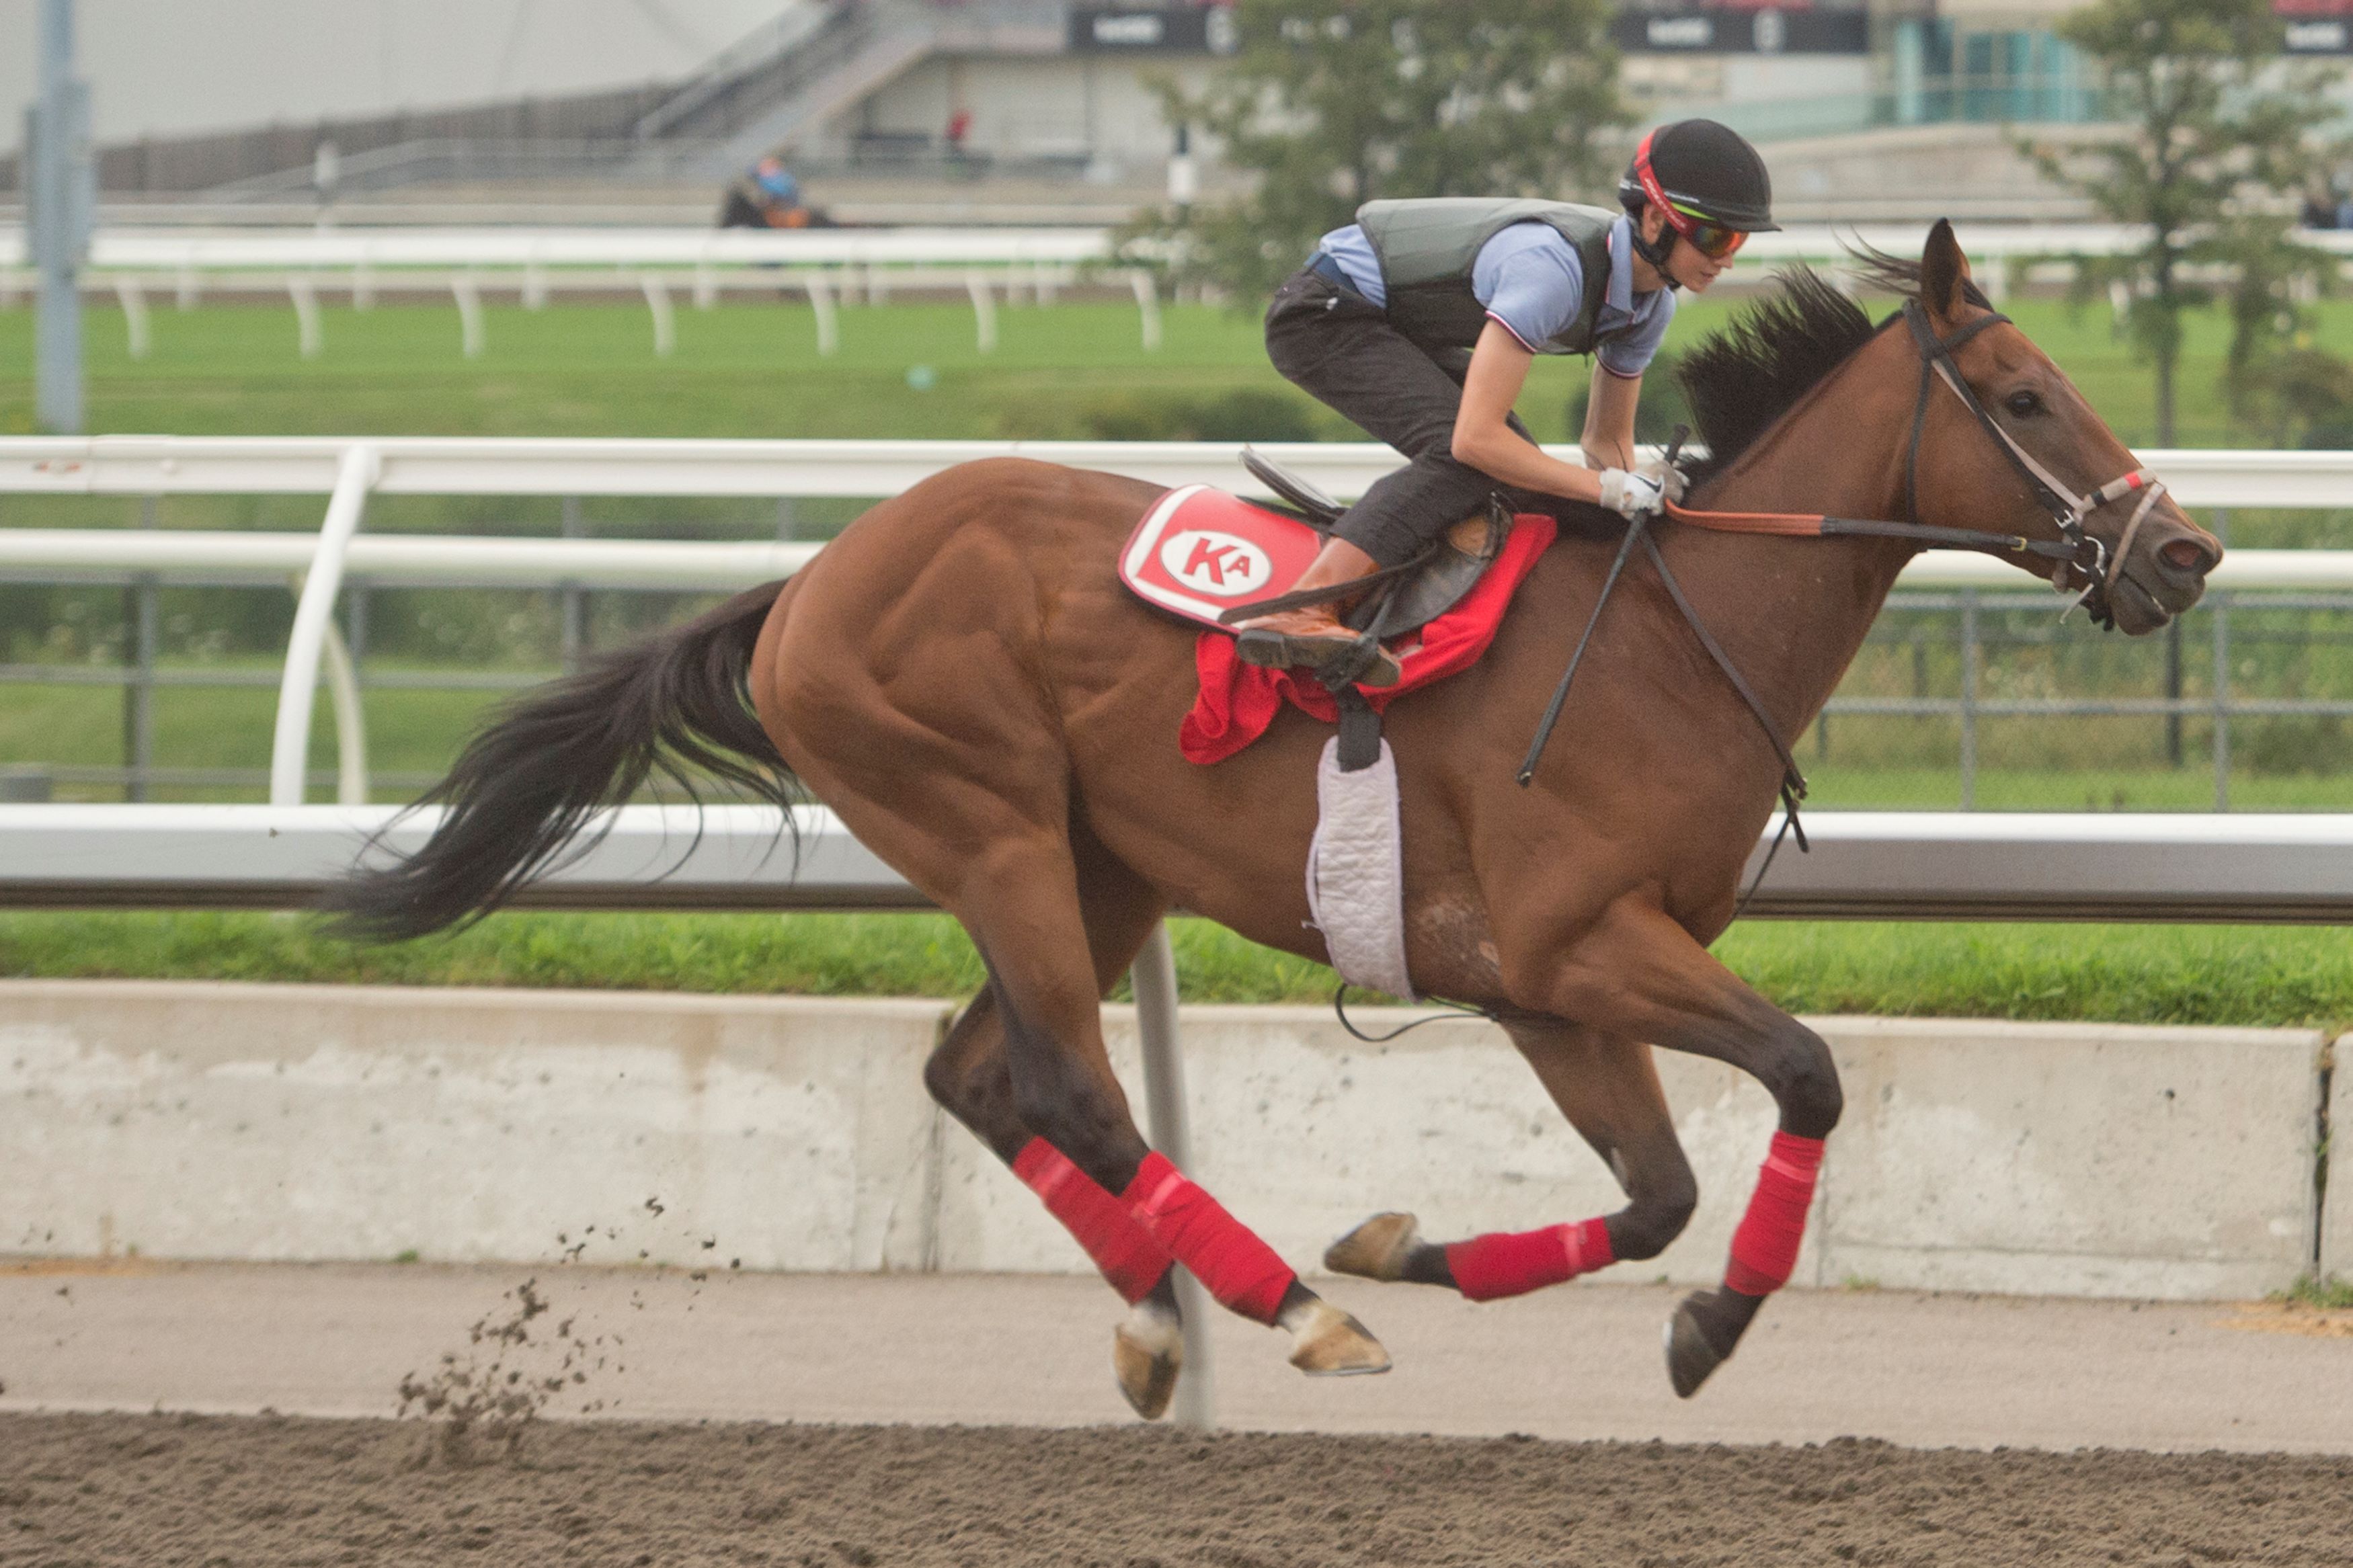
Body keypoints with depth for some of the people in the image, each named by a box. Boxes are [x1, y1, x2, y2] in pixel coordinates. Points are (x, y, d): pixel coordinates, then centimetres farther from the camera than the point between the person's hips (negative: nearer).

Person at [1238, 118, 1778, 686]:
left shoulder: (1651, 306, -4)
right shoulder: (1553, 269, -34)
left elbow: (1607, 440, 10)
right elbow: (1474, 437, -36)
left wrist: (1642, 493, -9)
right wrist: (1612, 489, -33)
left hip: (1400, 331, 10)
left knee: (1523, 482, 2)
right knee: (1467, 463, -28)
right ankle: (1297, 612, -40)